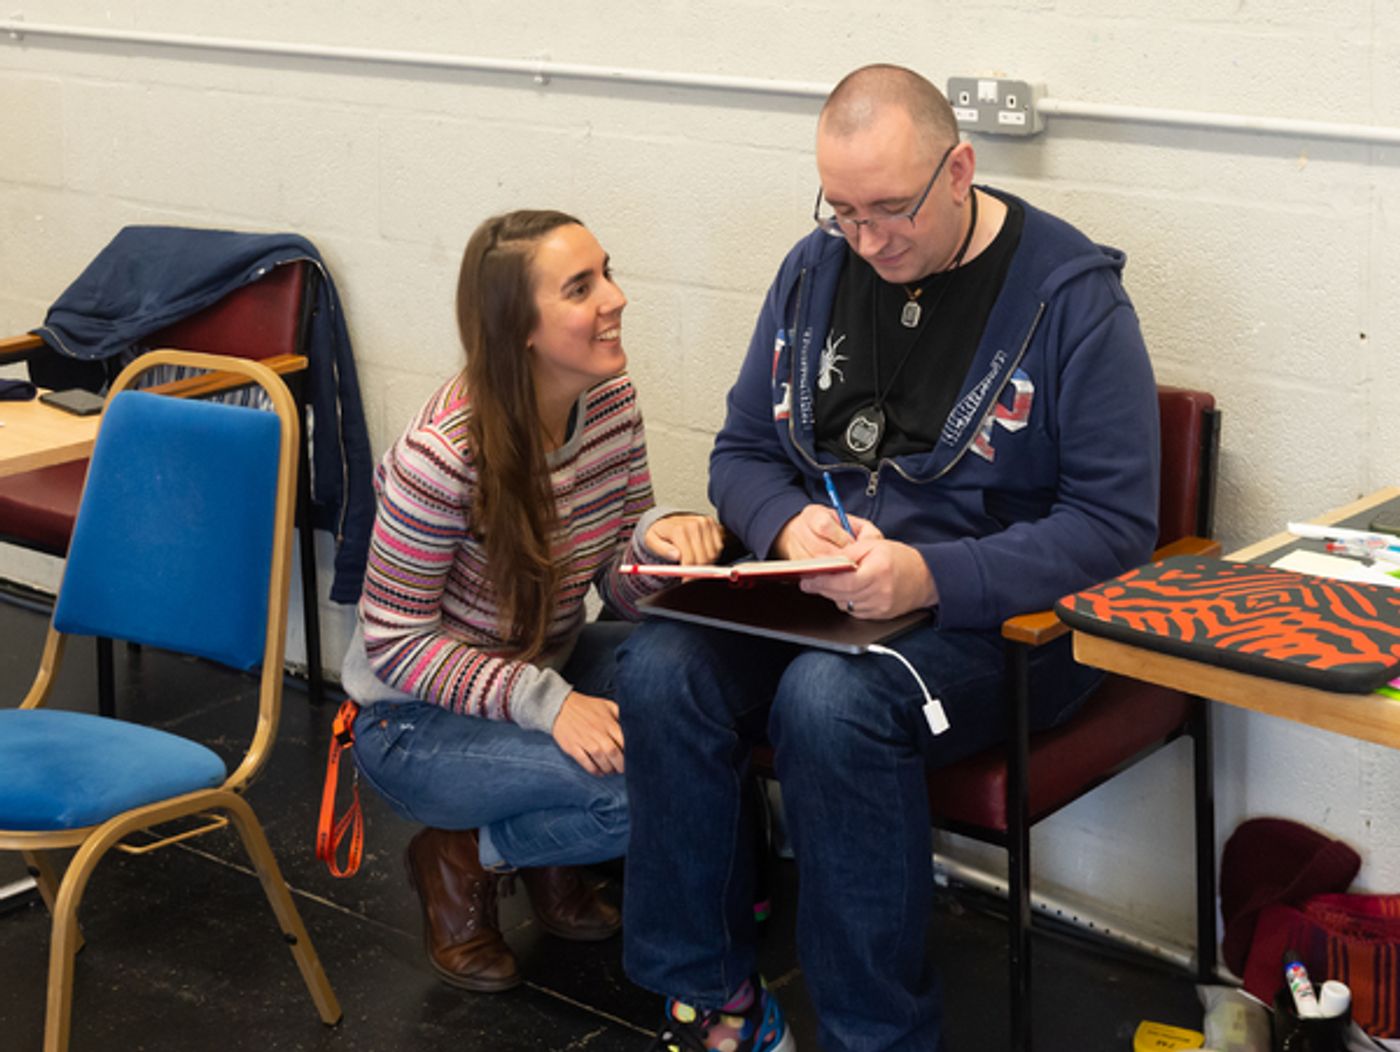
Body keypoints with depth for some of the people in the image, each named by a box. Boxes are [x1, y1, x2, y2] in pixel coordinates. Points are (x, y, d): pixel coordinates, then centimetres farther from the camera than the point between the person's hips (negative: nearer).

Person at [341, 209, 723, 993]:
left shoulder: (613, 401, -8)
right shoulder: (444, 456, -28)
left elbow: (621, 590, -4)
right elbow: (394, 642, -22)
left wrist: (658, 537, -28)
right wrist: (548, 703, -31)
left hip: (549, 667, 7)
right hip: (417, 720, -7)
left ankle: (553, 860, 6)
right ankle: (461, 860, 2)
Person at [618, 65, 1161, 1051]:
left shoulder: (1071, 295, -9)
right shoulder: (817, 269, 8)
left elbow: (1113, 525, -13)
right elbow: (741, 452, 15)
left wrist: (930, 578, -26)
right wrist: (790, 525, -10)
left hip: (1002, 619, -5)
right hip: (816, 597, 5)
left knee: (829, 700, -35)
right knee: (659, 667, -23)